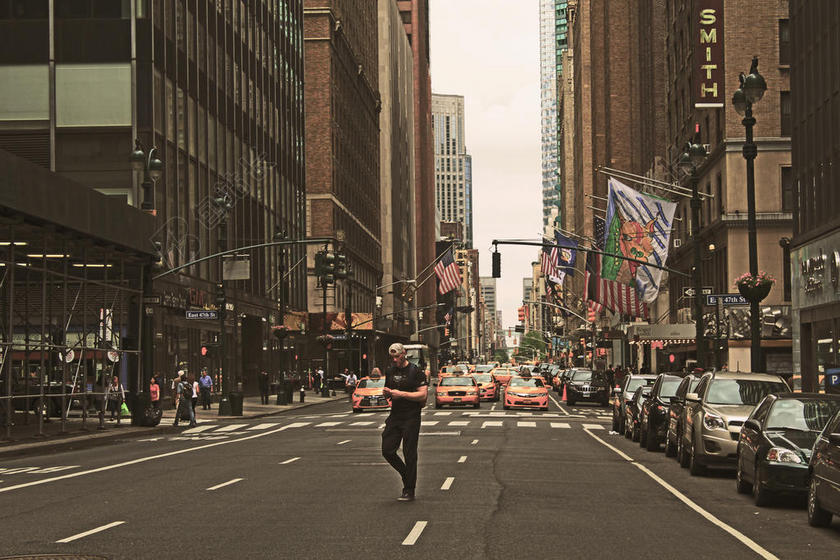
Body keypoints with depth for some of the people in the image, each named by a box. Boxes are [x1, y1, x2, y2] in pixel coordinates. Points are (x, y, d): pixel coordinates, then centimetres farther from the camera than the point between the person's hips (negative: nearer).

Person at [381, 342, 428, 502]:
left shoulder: (416, 372, -7)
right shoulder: (390, 372, 12)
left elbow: (423, 394, -14)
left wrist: (401, 394, -21)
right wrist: (386, 392, -2)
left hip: (411, 417, -6)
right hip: (395, 416, 6)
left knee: (409, 455, -3)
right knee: (387, 450, 0)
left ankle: (409, 491, 4)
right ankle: (407, 475, 23)